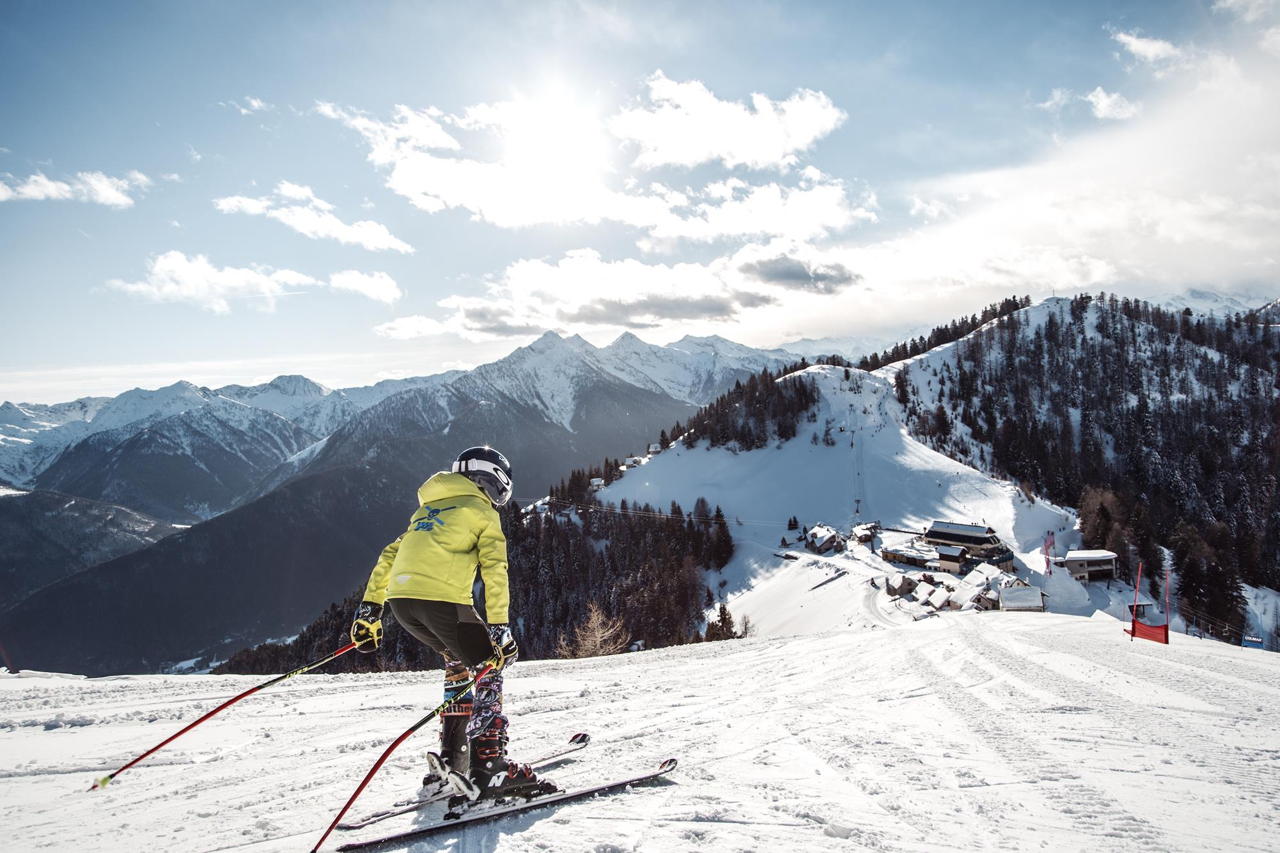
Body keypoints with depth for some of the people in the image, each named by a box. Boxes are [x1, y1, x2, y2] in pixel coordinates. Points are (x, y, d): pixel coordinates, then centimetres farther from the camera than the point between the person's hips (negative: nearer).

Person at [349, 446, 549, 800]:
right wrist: (499, 629, -9)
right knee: (489, 669, 4)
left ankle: (451, 758, 22)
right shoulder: (482, 512, 7)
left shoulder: (427, 508, 29)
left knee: (459, 662, 25)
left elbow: (388, 557, 25)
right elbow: (494, 571, -5)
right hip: (441, 598, -7)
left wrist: (370, 608, 24)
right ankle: (487, 766, -8)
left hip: (401, 600, 7)